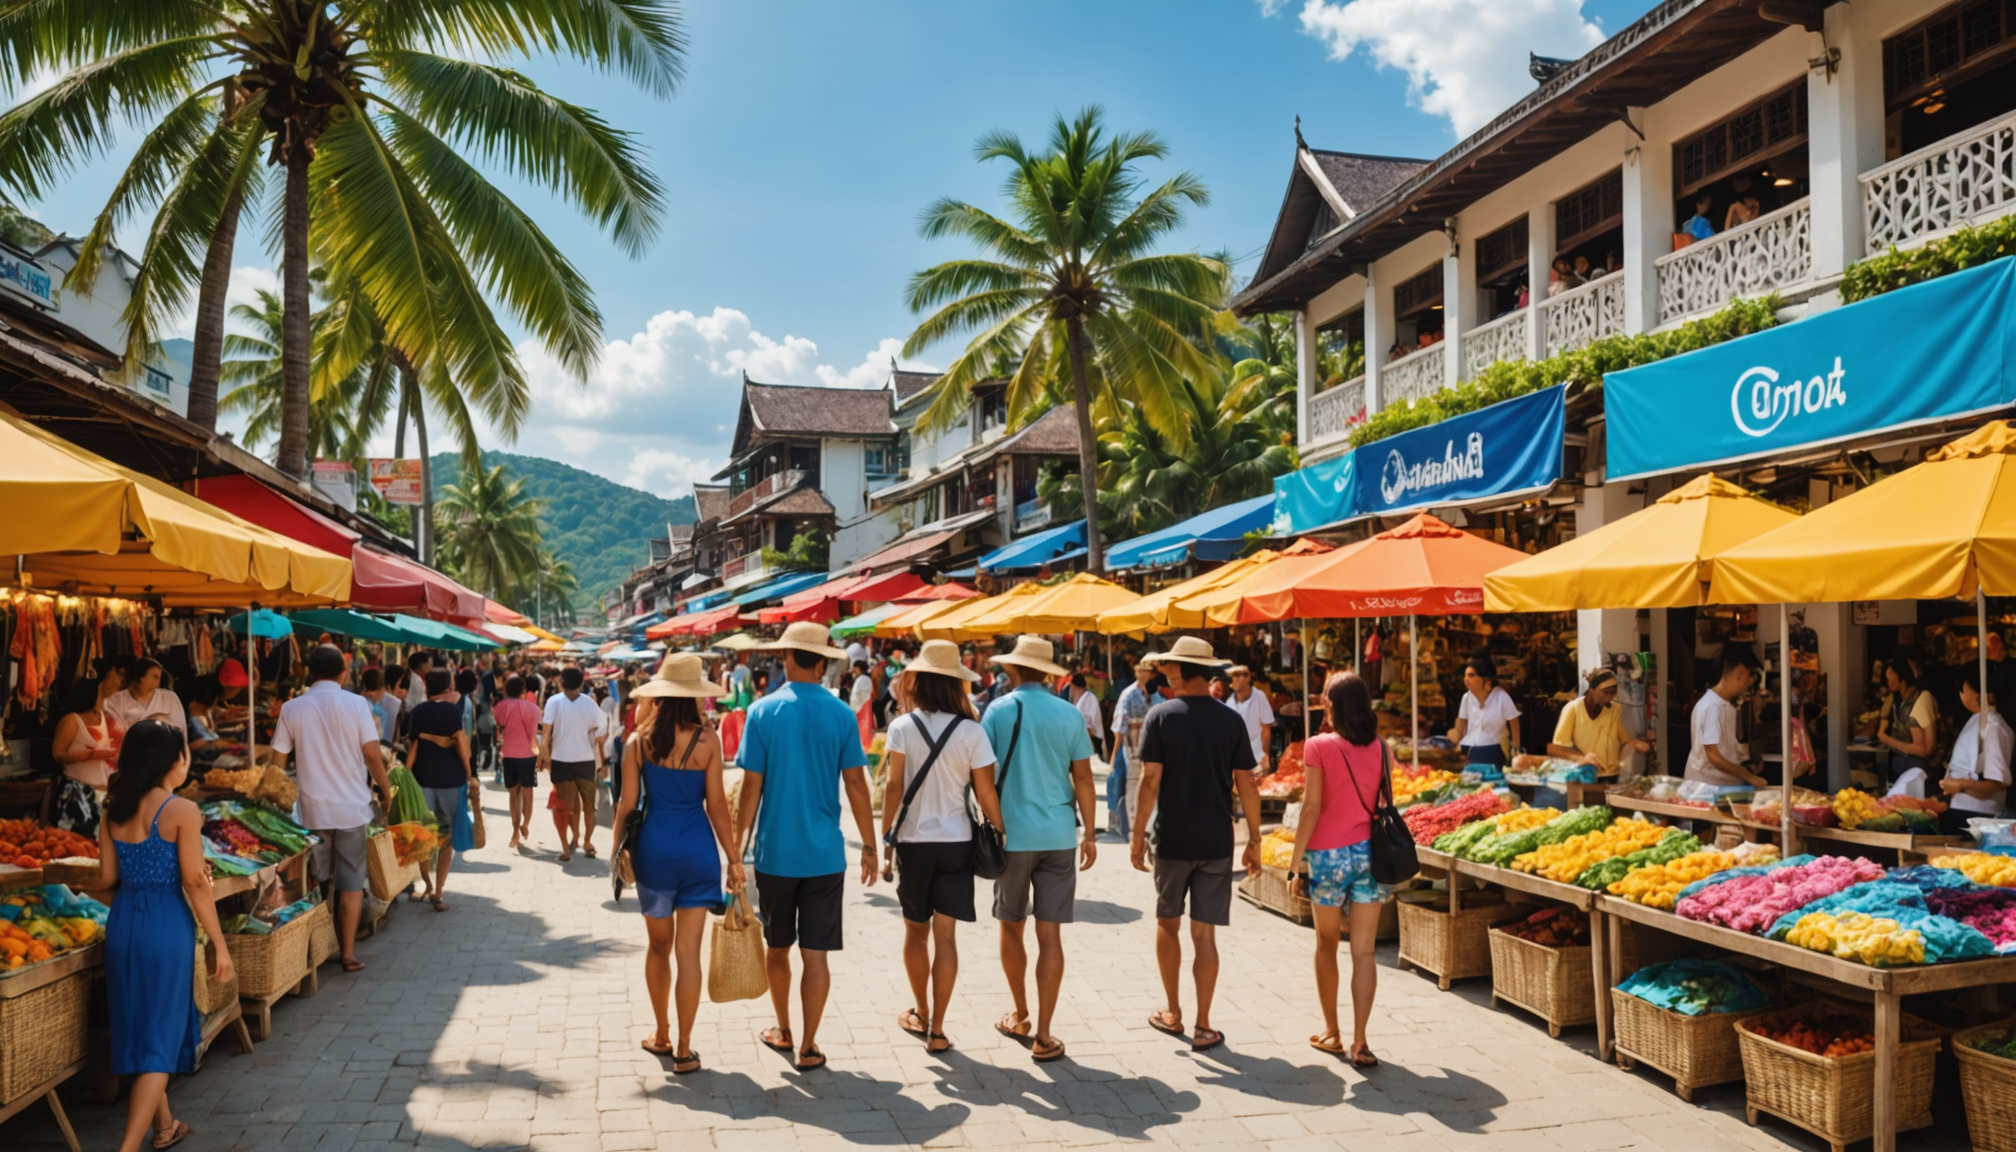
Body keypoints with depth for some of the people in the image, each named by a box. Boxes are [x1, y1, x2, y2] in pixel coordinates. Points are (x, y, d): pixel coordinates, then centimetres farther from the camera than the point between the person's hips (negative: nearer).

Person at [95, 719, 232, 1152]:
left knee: (137, 1025, 20)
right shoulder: (182, 810, -14)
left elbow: (106, 879, 5)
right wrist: (219, 943, -6)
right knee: (160, 1038, 2)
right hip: (166, 925, -6)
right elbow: (194, 884, -13)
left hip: (122, 922, 6)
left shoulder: (113, 811, 3)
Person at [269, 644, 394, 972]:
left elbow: (279, 761, 2)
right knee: (351, 881, 6)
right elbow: (372, 754, -10)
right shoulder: (355, 704, -7)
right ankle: (348, 954, 7)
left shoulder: (292, 709, -1)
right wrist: (385, 789, 4)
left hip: (312, 809, 2)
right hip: (351, 806, -2)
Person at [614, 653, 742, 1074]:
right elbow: (716, 806, -8)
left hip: (653, 846, 2)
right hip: (697, 848, -2)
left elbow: (627, 802, -2)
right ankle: (684, 1050, 8)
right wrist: (734, 858, 1)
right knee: (688, 950, 3)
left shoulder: (640, 741, -5)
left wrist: (618, 848, 13)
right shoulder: (707, 740, -10)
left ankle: (661, 1036, 32)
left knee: (658, 945, 18)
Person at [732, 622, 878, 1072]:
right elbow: (856, 785, -5)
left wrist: (738, 845, 4)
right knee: (815, 954, 6)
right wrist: (869, 845, 5)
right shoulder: (841, 714, -5)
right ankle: (807, 1047, 9)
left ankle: (783, 1032, 32)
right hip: (824, 853, 0)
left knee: (778, 948, 18)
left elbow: (751, 786, -6)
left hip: (775, 851, 0)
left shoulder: (763, 710, -7)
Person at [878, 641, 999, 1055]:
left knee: (916, 930, 16)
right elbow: (986, 793, -7)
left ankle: (921, 1014, 31)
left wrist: (885, 833, 1)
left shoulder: (903, 727, -7)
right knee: (945, 935, 5)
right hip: (956, 842, 0)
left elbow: (894, 786, -9)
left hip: (913, 841, 0)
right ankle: (936, 1029, 7)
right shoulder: (971, 731, -7)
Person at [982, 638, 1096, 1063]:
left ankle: (1020, 1018, 30)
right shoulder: (1070, 715, 0)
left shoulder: (1000, 709, -4)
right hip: (1059, 836, 1)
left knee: (1011, 928, 16)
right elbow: (1083, 779, 0)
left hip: (1011, 835, -1)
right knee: (1050, 935, 2)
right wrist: (1090, 834, 7)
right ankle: (1043, 1036, 2)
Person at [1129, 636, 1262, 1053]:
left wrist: (1138, 834, -4)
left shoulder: (1161, 715, -7)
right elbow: (1246, 785, -2)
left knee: (1167, 924, 17)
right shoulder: (1231, 720, -2)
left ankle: (1173, 1014, 25)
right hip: (1216, 842, 1)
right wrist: (1254, 839, 7)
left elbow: (1150, 780, -11)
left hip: (1171, 839, -1)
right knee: (1204, 933, 5)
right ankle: (1203, 1028, 7)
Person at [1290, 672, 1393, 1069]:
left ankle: (1331, 1033, 22)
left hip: (1329, 854, -3)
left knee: (1326, 943, 15)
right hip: (1370, 853, 3)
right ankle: (1359, 1043, 1)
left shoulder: (1320, 746, -8)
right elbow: (1383, 804, 3)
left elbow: (1312, 807, -10)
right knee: (1364, 950, 3)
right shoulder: (1379, 748, 2)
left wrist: (1297, 861, -5)